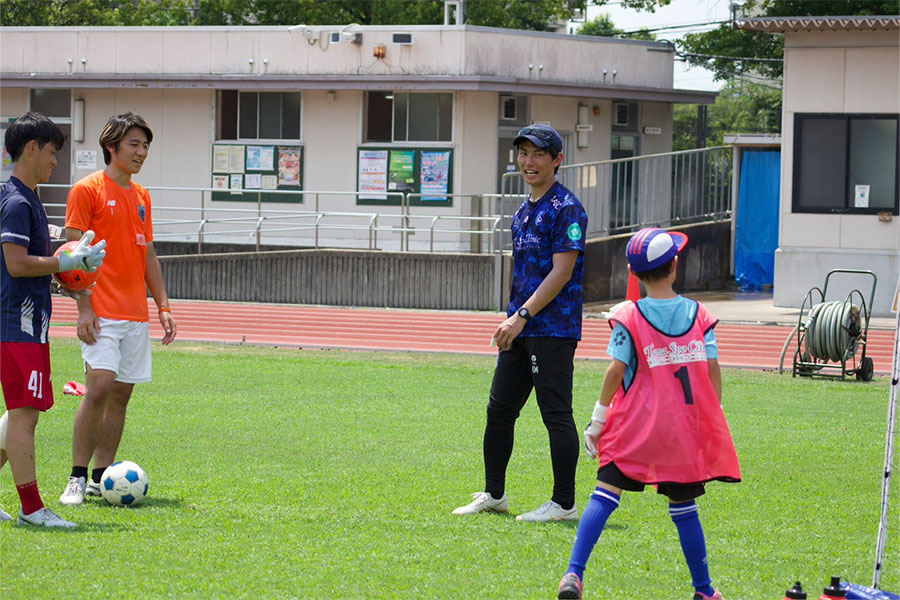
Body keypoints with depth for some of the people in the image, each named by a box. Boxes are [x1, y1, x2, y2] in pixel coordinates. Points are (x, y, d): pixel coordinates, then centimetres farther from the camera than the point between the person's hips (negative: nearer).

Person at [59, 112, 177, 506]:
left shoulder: (141, 197, 16)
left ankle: (101, 478, 11)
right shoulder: (87, 190, -4)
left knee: (121, 394, 5)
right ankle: (77, 479, -10)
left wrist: (163, 306, 14)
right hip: (102, 312, -7)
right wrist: (84, 307, -15)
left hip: (136, 314, 7)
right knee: (99, 388, -16)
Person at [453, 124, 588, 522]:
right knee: (499, 410, 11)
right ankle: (493, 494, 22)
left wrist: (522, 316, -19)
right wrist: (511, 320, 16)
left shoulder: (566, 208, -10)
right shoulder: (524, 210, 17)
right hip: (520, 329, 9)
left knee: (556, 414, -6)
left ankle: (564, 504, -2)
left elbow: (561, 272, -16)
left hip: (553, 328, -9)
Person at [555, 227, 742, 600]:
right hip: (685, 429, 2)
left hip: (635, 427, -2)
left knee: (604, 496, -4)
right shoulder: (699, 315, 3)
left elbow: (617, 372, -8)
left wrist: (598, 419, 0)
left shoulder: (629, 317, -6)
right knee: (684, 507, 13)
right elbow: (713, 371, 3)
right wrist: (712, 422, 13)